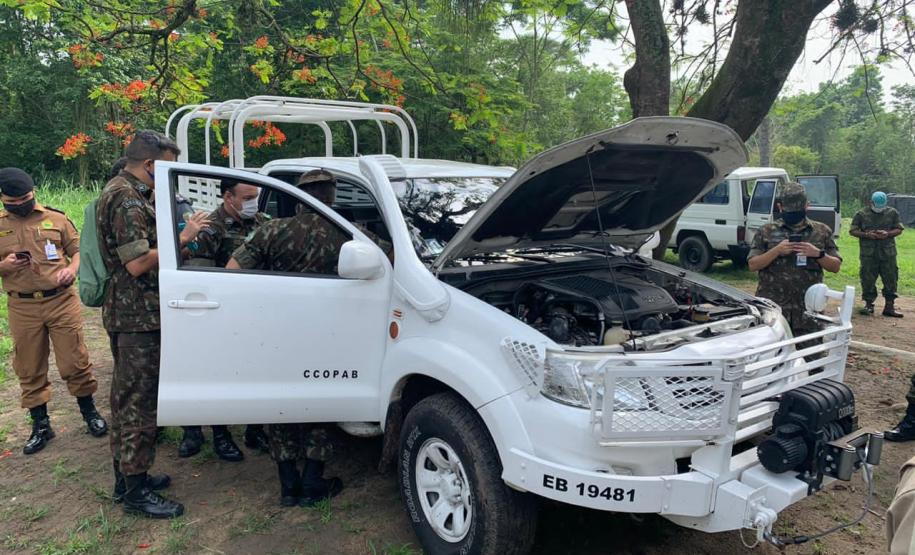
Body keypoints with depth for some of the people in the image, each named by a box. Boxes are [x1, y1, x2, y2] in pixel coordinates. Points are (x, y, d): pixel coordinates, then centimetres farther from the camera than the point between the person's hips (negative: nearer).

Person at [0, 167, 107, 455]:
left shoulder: (56, 218, 4)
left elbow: (79, 249, 7)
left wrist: (72, 268, -13)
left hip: (62, 301, -2)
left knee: (75, 362, 2)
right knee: (30, 369, 9)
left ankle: (90, 412, 21)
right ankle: (40, 425, 22)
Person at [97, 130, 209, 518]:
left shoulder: (126, 193, 15)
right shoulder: (127, 199, -18)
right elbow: (138, 263, -24)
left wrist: (172, 231, 9)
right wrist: (181, 237, -19)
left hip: (128, 314, 11)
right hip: (137, 316, -11)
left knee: (127, 398, 18)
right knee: (138, 402, -3)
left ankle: (126, 475, 31)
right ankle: (135, 491, 7)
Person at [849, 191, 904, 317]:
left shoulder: (892, 213, 7)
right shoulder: (861, 214, 3)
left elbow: (899, 229, 9)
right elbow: (852, 231, 3)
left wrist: (888, 234, -11)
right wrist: (866, 234, -13)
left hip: (888, 252, 1)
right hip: (868, 253, -1)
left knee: (890, 278, 2)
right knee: (868, 279, 1)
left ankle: (889, 306, 9)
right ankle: (868, 304, 12)